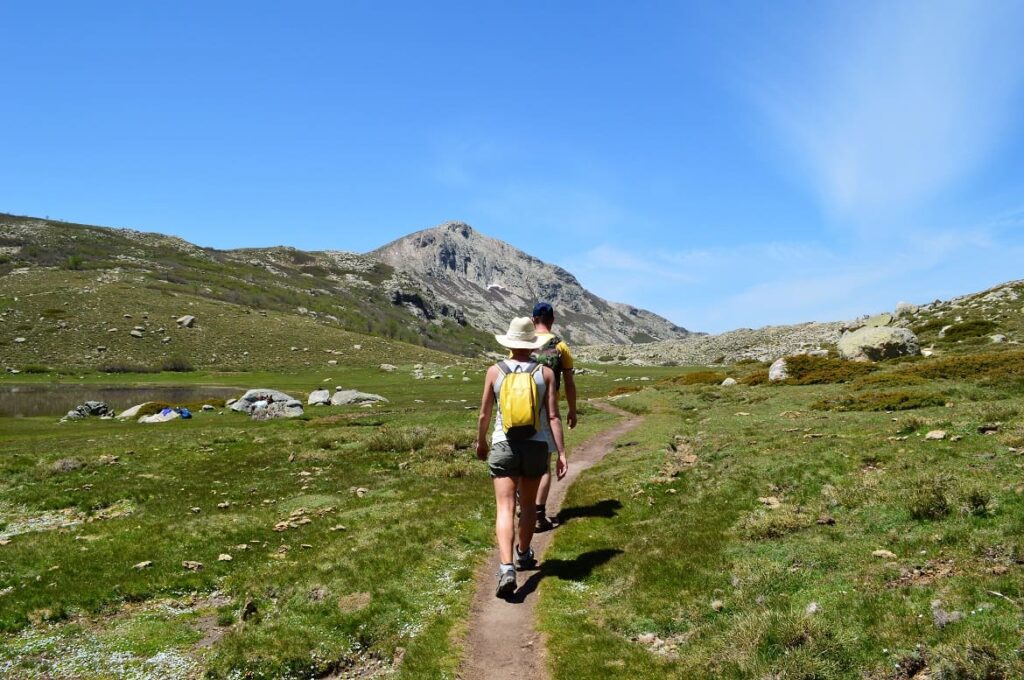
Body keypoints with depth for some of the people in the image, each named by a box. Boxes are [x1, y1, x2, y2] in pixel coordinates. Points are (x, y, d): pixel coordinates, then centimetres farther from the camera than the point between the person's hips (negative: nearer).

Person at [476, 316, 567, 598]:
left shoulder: (495, 371, -2)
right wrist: (562, 454, -3)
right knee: (528, 504, 21)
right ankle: (524, 555, 39)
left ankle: (507, 567, -21)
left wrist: (480, 442, 19)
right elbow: (553, 417, -6)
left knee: (506, 508, -5)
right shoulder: (545, 372, -2)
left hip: (504, 445, -1)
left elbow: (484, 413, 3)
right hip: (537, 445, 2)